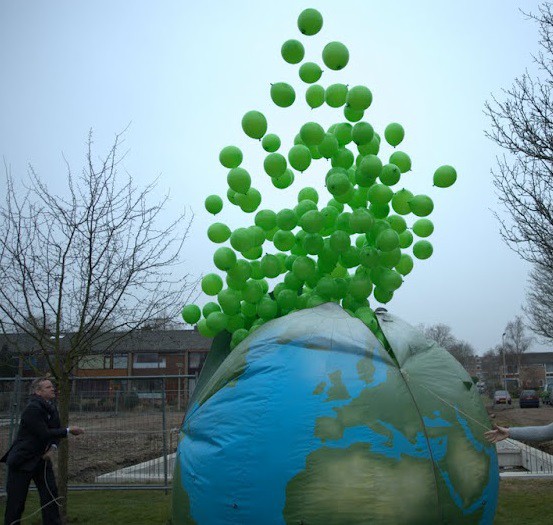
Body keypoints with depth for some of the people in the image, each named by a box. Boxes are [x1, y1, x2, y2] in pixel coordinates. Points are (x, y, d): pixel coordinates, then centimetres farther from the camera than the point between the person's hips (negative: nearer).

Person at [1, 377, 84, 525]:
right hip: (22, 460, -7)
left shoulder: (52, 408, 4)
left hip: (42, 458, 7)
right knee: (16, 500, 2)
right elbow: (44, 434, -26)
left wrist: (52, 448, -7)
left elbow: (56, 431, 10)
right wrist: (69, 431, -22)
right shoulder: (32, 409, -22)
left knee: (50, 492, 2)